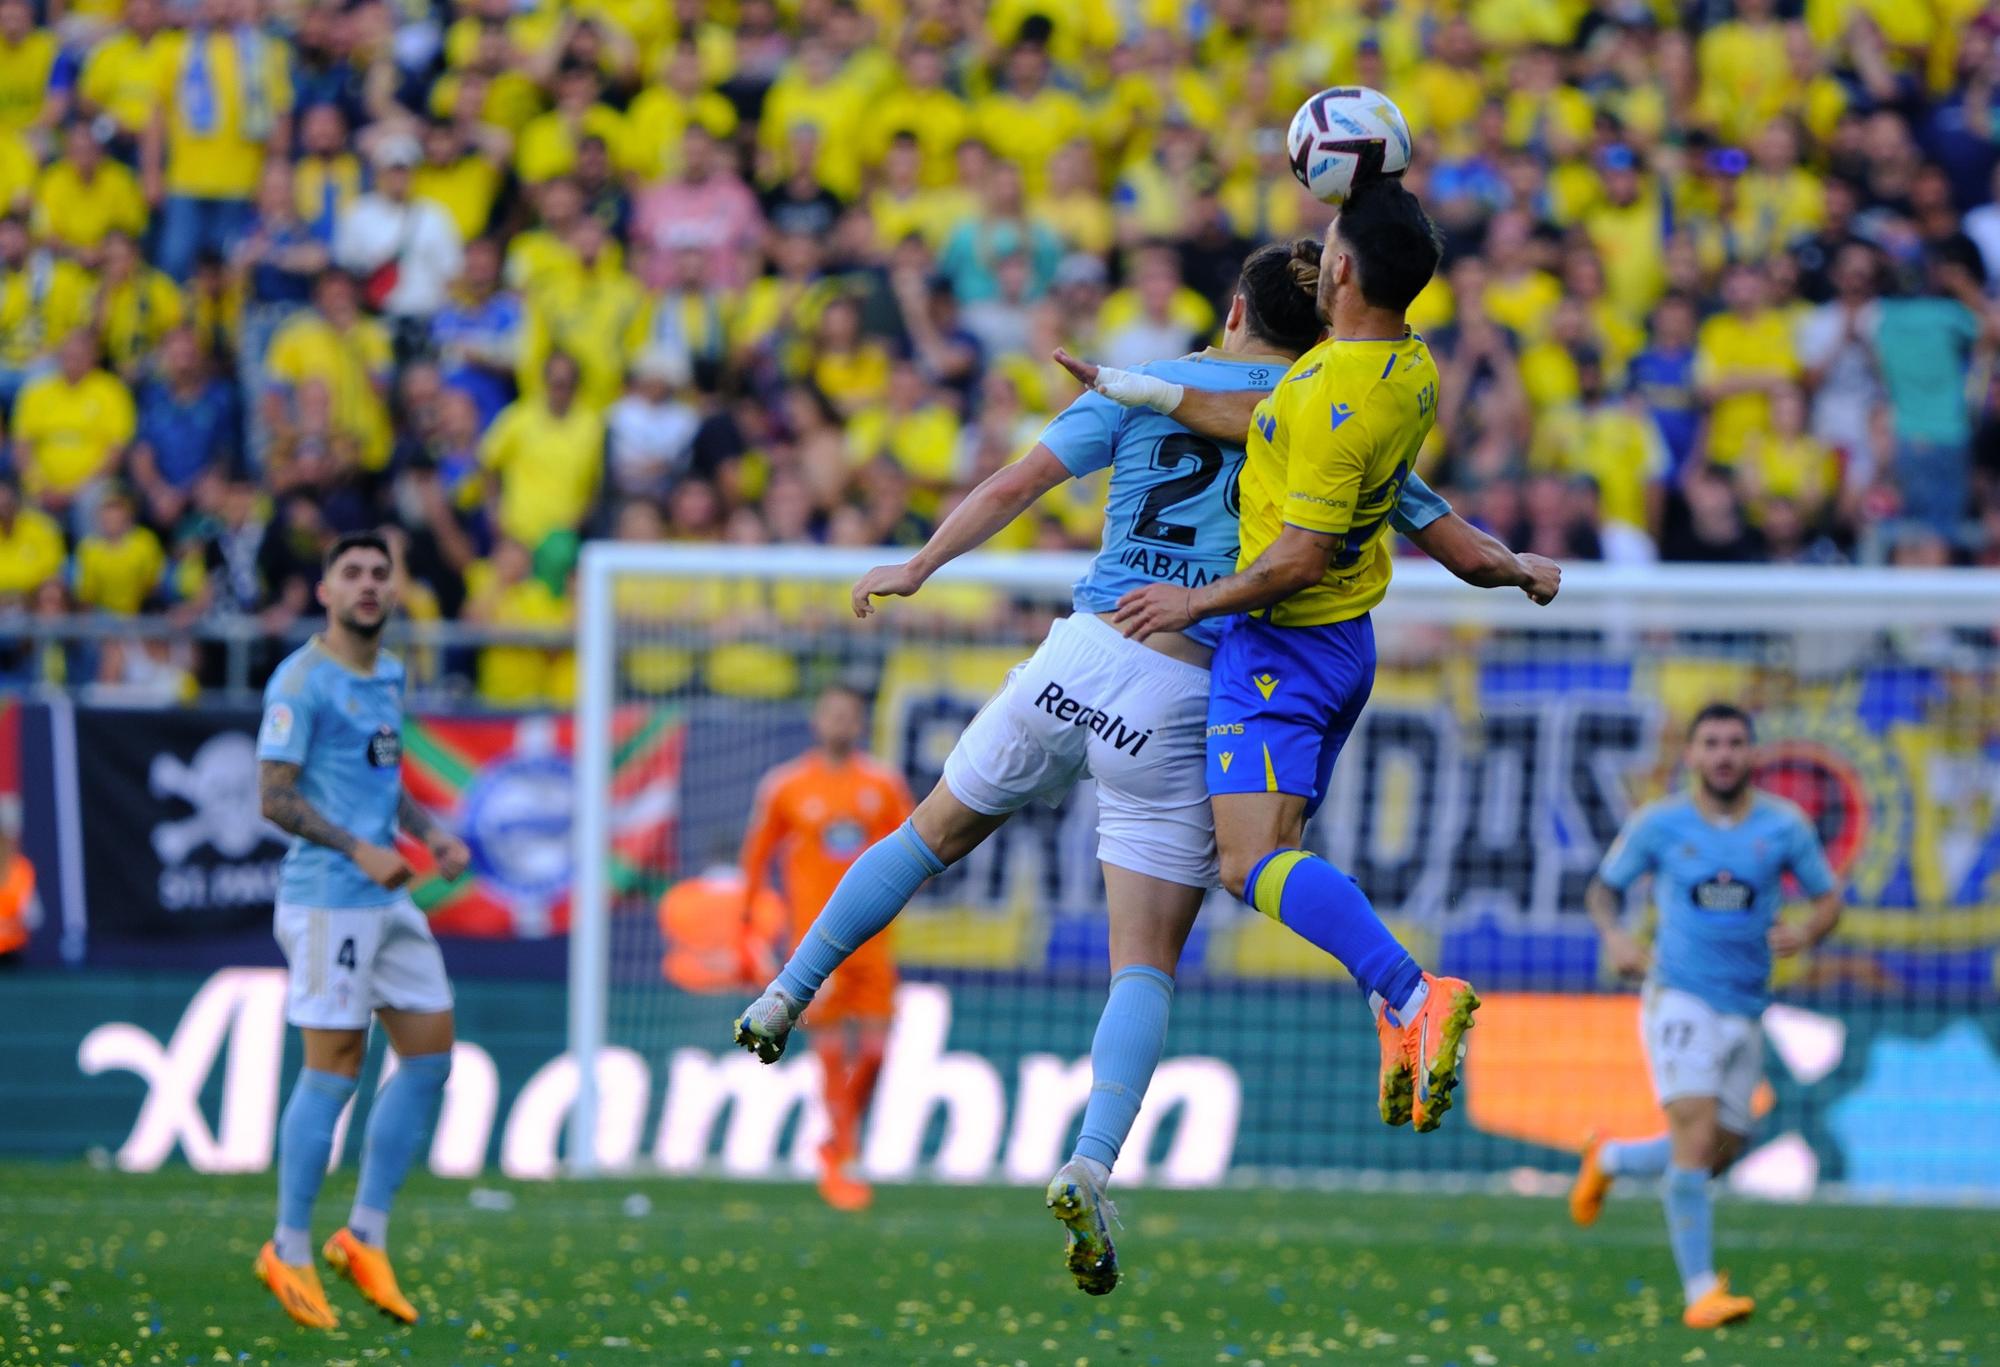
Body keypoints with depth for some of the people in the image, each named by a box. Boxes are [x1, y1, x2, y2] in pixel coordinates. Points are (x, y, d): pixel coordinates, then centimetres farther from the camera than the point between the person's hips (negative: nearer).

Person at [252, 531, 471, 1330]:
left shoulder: (389, 676, 15)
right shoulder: (302, 681, -10)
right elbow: (275, 796, -14)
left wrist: (431, 834, 9)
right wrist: (360, 851, -21)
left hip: (388, 901, 8)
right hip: (326, 899, -8)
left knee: (431, 1052, 6)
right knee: (332, 1069, -6)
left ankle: (365, 1236, 15)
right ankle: (289, 1250, 4)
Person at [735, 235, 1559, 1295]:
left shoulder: (1150, 387, 6)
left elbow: (1016, 483, -2)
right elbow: (1466, 552, 7)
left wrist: (919, 567, 6)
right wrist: (1519, 568, 28)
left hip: (1081, 654, 2)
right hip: (1184, 704, -2)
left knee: (932, 834, 26)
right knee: (1146, 967, 1)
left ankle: (785, 997, 30)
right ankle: (1091, 1164, -20)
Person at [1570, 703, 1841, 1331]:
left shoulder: (1784, 825, 3)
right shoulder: (1659, 824, -1)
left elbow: (1829, 898, 9)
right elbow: (1603, 888, 10)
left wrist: (1808, 931, -14)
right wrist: (1614, 937, -11)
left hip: (1746, 1011, 4)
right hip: (1680, 998, -4)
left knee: (1720, 1154, 10)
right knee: (1697, 1130, -20)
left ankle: (1609, 1161, 40)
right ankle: (1701, 1290, -16)